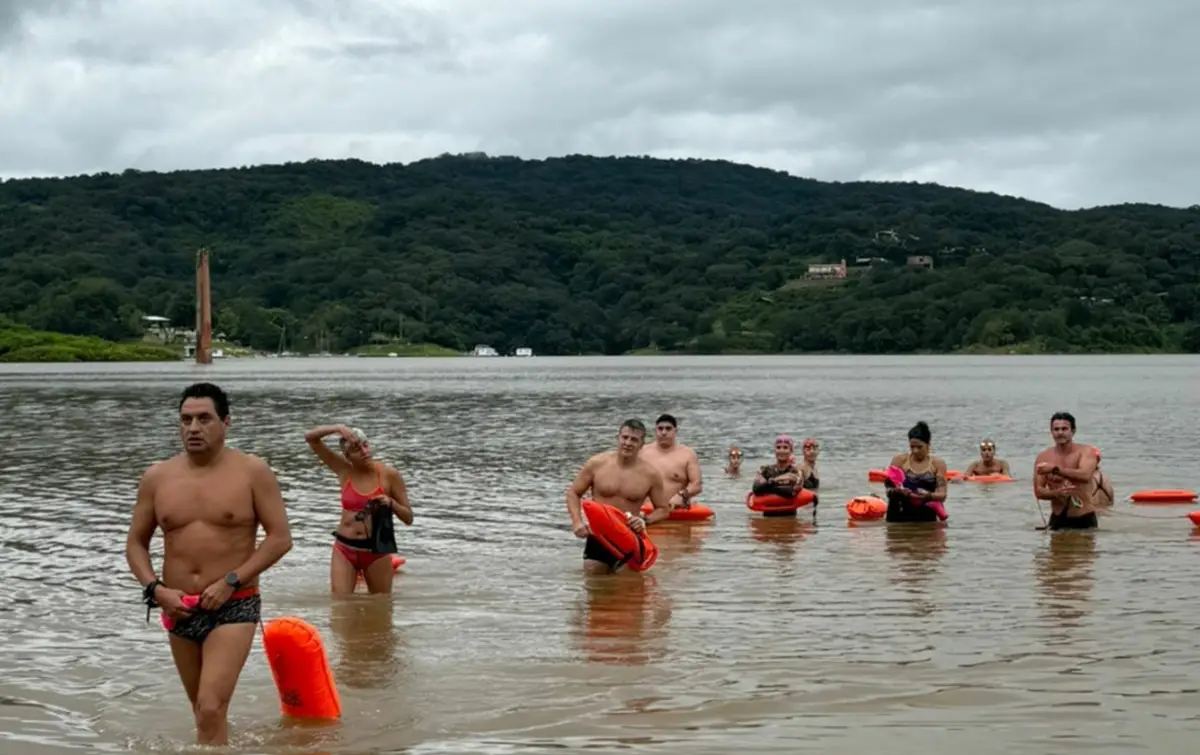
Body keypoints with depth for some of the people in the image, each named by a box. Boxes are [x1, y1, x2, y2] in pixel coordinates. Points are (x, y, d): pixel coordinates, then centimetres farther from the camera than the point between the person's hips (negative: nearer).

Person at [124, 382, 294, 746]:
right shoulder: (157, 477, 3)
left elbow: (280, 537, -8)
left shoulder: (253, 472, -6)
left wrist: (231, 582, -16)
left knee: (211, 710, -18)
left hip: (234, 606, -4)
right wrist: (156, 590, -7)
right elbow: (136, 543, 10)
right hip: (180, 610, 5)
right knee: (204, 713, 17)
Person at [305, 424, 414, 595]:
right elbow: (310, 437, -4)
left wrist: (391, 503, -19)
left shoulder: (388, 474, -6)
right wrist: (338, 428, -17)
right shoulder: (344, 470, 0)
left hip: (376, 550, -1)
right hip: (344, 550, 1)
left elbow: (408, 518, -1)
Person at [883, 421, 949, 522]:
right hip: (899, 517, 0)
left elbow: (942, 495, -2)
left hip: (926, 518, 0)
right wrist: (897, 491, -20)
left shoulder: (937, 464, 6)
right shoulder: (899, 460, 7)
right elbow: (889, 490, 3)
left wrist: (928, 496, -23)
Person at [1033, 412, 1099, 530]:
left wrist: (1055, 469, -30)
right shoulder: (1043, 457, 2)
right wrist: (1056, 493, -23)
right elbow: (1038, 491, -2)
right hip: (1058, 520, 1)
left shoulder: (1085, 451, -4)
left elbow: (1085, 475, -25)